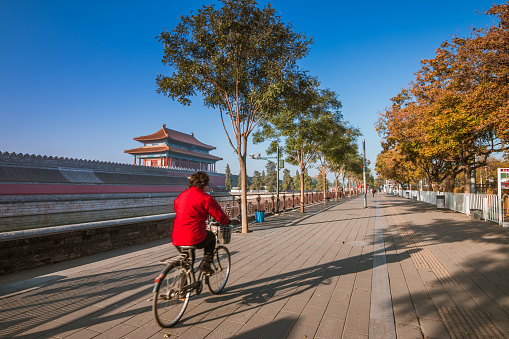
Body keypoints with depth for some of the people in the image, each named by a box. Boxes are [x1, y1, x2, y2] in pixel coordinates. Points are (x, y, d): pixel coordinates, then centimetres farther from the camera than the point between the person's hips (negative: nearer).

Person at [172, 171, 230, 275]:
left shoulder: (181, 195, 12)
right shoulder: (205, 198, -9)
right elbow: (219, 215, -5)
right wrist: (227, 221, 18)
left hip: (177, 239, 6)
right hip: (194, 239, -6)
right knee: (211, 236, 24)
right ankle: (206, 263, 15)